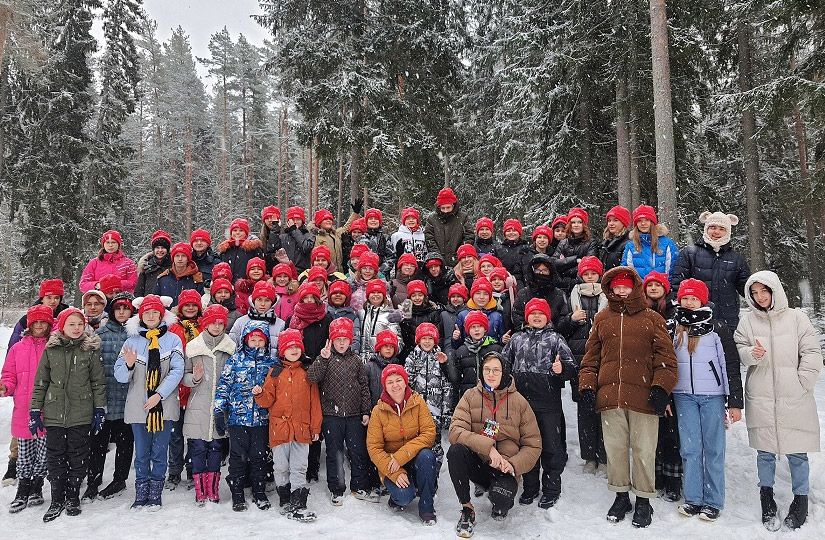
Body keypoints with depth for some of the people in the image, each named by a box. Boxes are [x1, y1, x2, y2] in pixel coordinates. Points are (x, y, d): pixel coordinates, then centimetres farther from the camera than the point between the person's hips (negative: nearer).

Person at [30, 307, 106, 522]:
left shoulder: (91, 349, 0)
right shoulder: (51, 349, 3)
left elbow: (98, 382, 3)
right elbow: (40, 382, 8)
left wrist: (100, 410, 0)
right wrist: (34, 410, 5)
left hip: (81, 414, -1)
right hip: (54, 413, 1)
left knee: (78, 456, 7)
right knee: (55, 456, 6)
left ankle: (73, 498, 21)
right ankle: (57, 499, 19)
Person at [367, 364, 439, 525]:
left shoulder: (418, 402, -5)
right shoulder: (378, 411, -6)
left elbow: (429, 433, -14)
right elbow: (373, 447, -8)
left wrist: (401, 456, -24)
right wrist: (395, 472, -21)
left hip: (416, 458, 1)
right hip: (390, 464, -1)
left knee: (426, 456, -33)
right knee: (404, 496, -28)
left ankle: (426, 507, -12)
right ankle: (396, 498, 11)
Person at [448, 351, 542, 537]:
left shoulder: (519, 401, -1)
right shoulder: (471, 396, -1)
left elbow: (533, 445, 2)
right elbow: (455, 431, -15)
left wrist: (513, 464, -15)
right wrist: (487, 447, -26)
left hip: (504, 468, -1)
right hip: (476, 464, 1)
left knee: (500, 498, -32)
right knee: (455, 450, -30)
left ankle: (501, 504, 9)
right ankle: (467, 509, -10)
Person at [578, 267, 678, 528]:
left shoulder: (652, 318, 5)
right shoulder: (602, 319, 12)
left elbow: (666, 357, 1)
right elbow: (591, 357, 13)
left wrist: (661, 387, -9)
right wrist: (587, 385, 4)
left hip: (643, 396, -2)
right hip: (609, 396, 2)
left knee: (644, 450, 5)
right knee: (615, 448, 11)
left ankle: (643, 500, 21)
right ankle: (621, 495, 27)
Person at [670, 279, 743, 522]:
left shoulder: (717, 329, -1)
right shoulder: (673, 329, 9)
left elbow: (731, 366, -2)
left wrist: (735, 402, -6)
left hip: (713, 396, -2)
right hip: (684, 397, 3)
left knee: (713, 449, 3)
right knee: (690, 449, 4)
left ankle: (713, 502, 13)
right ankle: (693, 499, 14)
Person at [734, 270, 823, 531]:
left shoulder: (796, 317, 1)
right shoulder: (747, 321, 4)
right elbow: (737, 351, 4)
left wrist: (802, 383, -6)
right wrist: (751, 354, -17)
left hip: (794, 400, -1)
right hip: (760, 399, 1)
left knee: (797, 453, 6)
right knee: (765, 452, 9)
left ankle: (801, 500, 24)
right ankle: (767, 500, 24)